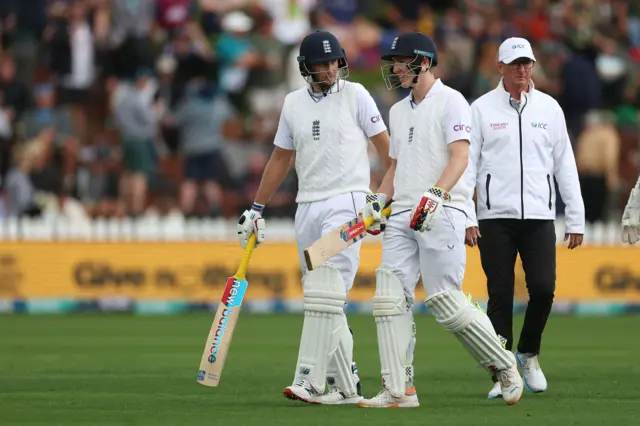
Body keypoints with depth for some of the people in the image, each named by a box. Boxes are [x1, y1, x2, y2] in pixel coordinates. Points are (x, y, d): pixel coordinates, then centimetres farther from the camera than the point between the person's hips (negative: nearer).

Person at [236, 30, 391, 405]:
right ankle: (345, 385, 11)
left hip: (347, 202, -6)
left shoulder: (355, 95, -1)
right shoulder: (294, 103, 12)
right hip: (308, 206, 6)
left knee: (325, 295, -16)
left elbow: (386, 148, -1)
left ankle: (311, 382, -22)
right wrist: (257, 209, 17)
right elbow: (281, 159, 20)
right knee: (321, 301, 6)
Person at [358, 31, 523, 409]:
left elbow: (460, 156, -14)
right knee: (390, 299, -7)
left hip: (442, 213, -8)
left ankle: (505, 366, 8)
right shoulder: (399, 111, 22)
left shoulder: (450, 101, -3)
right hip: (403, 217, 8)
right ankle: (399, 390, -7)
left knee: (446, 303, -11)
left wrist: (437, 194, -28)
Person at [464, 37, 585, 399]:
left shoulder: (549, 108, 9)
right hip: (495, 218, -1)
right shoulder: (482, 109, 3)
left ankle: (529, 354, 16)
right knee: (500, 294, -3)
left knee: (543, 288, -9)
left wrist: (576, 220, 7)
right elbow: (466, 164, 1)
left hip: (539, 217, 1)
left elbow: (565, 165, 11)